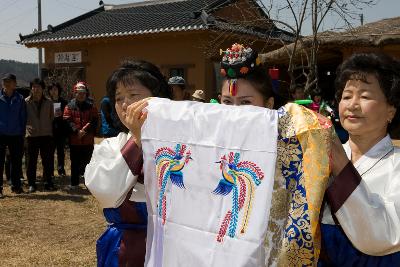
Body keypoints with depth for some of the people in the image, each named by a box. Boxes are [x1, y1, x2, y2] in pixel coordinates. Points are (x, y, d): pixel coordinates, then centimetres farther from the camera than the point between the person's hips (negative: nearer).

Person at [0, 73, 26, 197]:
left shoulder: (20, 99, 3)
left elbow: (23, 118, 5)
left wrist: (22, 133, 0)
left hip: (16, 135, 2)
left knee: (16, 161, 10)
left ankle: (16, 185, 22)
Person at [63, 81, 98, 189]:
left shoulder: (91, 106, 5)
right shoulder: (69, 106, 4)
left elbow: (94, 120, -2)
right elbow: (67, 121, -5)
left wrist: (85, 130, -16)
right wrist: (77, 131, -17)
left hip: (88, 140, 0)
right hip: (74, 139, 0)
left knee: (88, 161, 5)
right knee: (75, 163, 9)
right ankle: (74, 183, 18)